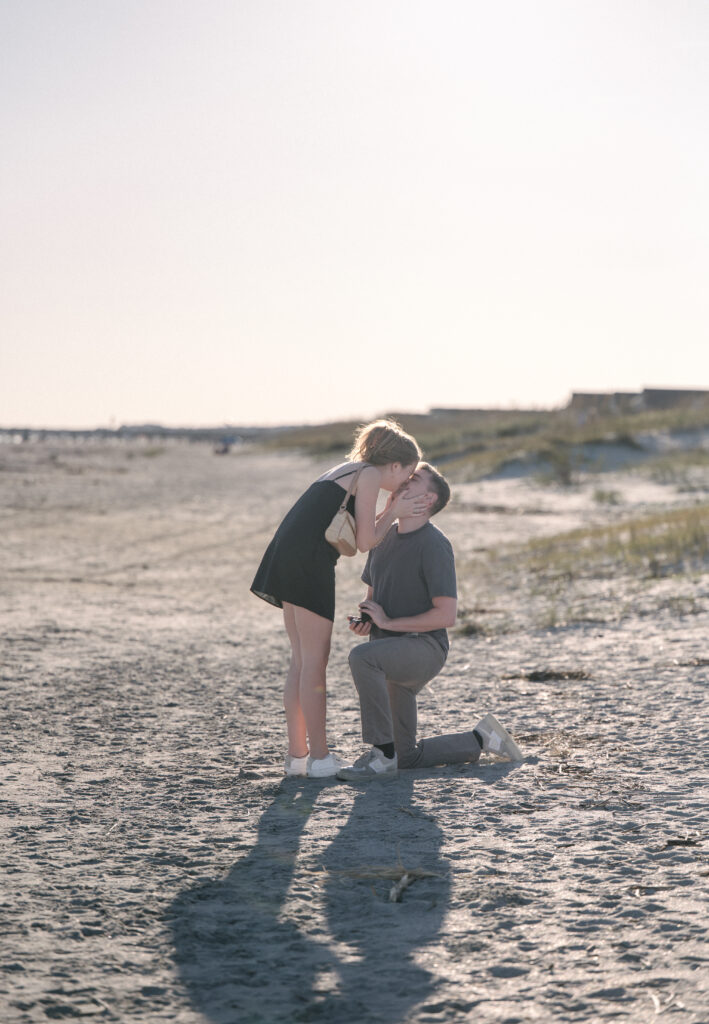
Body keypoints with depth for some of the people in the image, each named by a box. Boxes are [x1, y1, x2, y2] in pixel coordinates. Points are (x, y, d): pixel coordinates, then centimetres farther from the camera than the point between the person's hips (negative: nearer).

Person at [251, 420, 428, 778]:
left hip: (288, 559, 9)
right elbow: (365, 541, -3)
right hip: (308, 563, -9)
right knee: (314, 661, -4)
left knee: (301, 661, 13)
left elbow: (353, 532, 24)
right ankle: (319, 758, 0)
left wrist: (391, 509, 21)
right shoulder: (369, 474, -1)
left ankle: (297, 753, 15)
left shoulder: (347, 471, 26)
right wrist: (393, 513, 10)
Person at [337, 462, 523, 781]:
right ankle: (482, 739, 25)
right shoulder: (383, 537, 9)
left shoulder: (435, 545, -15)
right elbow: (372, 596, 20)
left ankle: (381, 753, -26)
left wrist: (388, 623, -16)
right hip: (390, 657, 8)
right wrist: (362, 622, -4)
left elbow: (446, 615, -19)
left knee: (362, 658, -37)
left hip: (423, 647, -8)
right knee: (408, 758, 7)